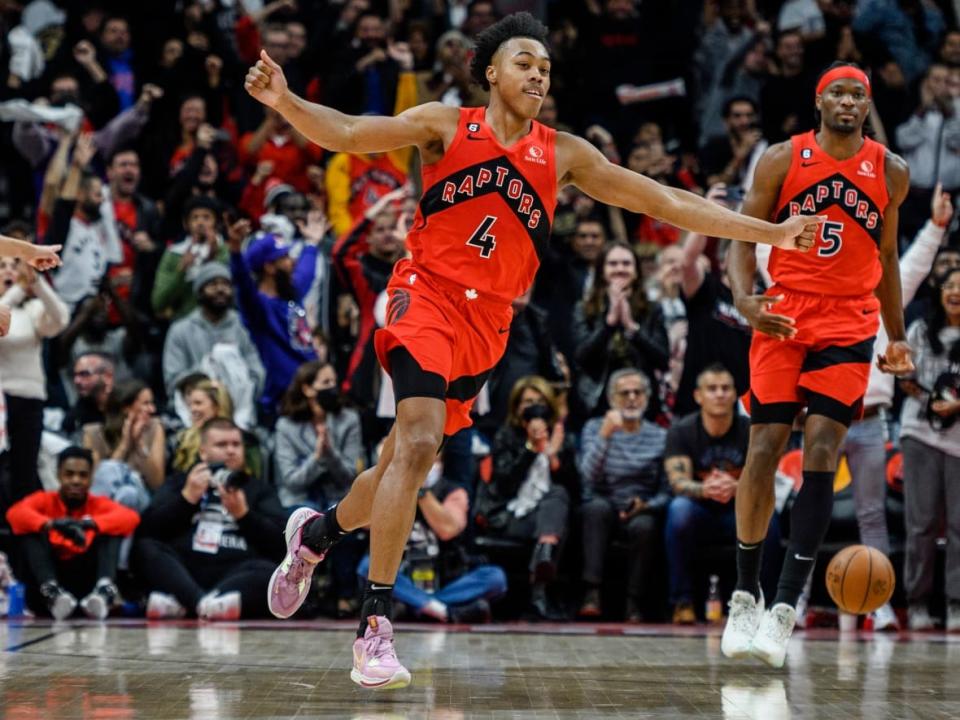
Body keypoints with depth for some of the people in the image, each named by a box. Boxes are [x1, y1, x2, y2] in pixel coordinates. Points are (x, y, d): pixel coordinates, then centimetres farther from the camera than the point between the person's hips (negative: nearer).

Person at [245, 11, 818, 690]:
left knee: (407, 459, 12)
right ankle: (376, 628, -21)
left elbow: (663, 200, 7)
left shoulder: (563, 154, 7)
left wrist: (770, 232, 3)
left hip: (488, 322, 5)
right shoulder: (446, 126, -1)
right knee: (419, 442, -23)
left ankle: (316, 531, 43)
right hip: (427, 296, -4)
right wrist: (285, 101, -32)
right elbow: (346, 133, -11)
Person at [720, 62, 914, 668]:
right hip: (783, 320, 0)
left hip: (849, 327, 1)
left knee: (821, 452, -11)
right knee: (765, 448, -5)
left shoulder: (891, 173, 6)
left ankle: (786, 606, -11)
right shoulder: (782, 161, 0)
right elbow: (743, 239, 1)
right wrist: (745, 300, -17)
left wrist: (897, 336, 18)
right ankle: (746, 595, 9)